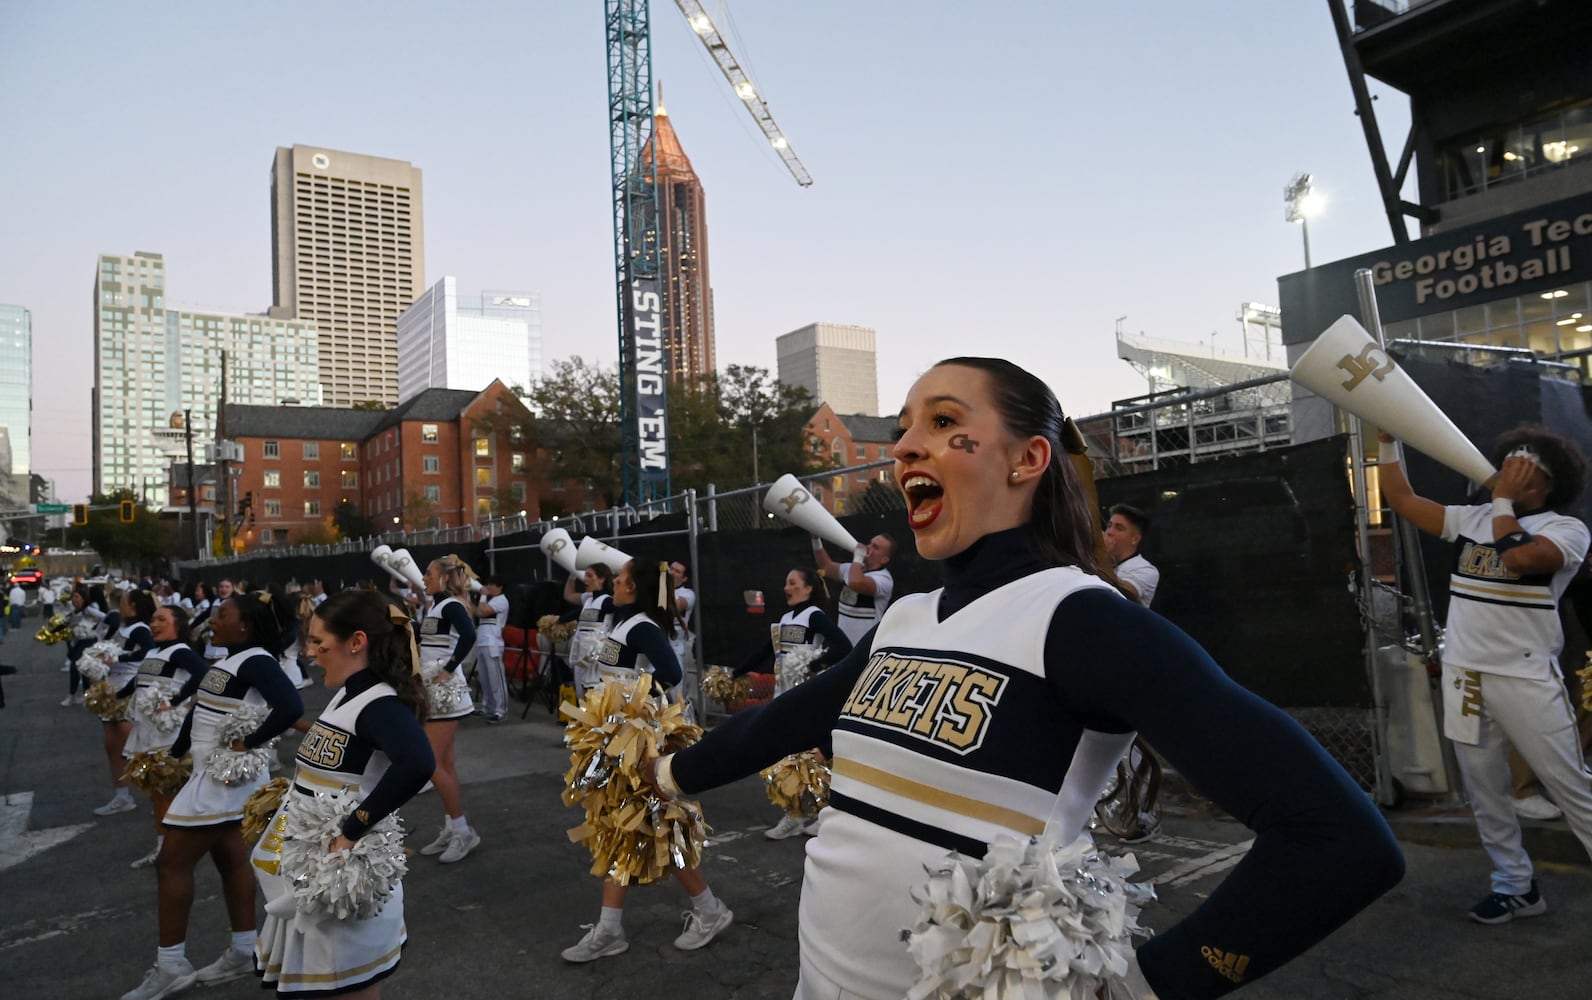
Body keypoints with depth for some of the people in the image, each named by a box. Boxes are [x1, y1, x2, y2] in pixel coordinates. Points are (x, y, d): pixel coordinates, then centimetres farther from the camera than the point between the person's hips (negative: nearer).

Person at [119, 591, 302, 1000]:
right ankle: (244, 950, 25)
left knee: (172, 863, 1)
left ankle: (170, 965, 13)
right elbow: (200, 713, 15)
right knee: (231, 859, 15)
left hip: (225, 778, -9)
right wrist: (174, 754, 9)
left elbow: (291, 707, -33)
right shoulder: (225, 663, 9)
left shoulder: (257, 662, -20)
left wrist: (249, 743, -25)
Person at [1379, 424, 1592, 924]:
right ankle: (1517, 888, 26)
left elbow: (1518, 556, -26)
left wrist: (1504, 499, -12)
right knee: (1485, 794, 13)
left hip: (1527, 681, -5)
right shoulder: (1473, 518, 10)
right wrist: (1387, 438, 5)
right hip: (1464, 677, 6)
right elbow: (1402, 500, 11)